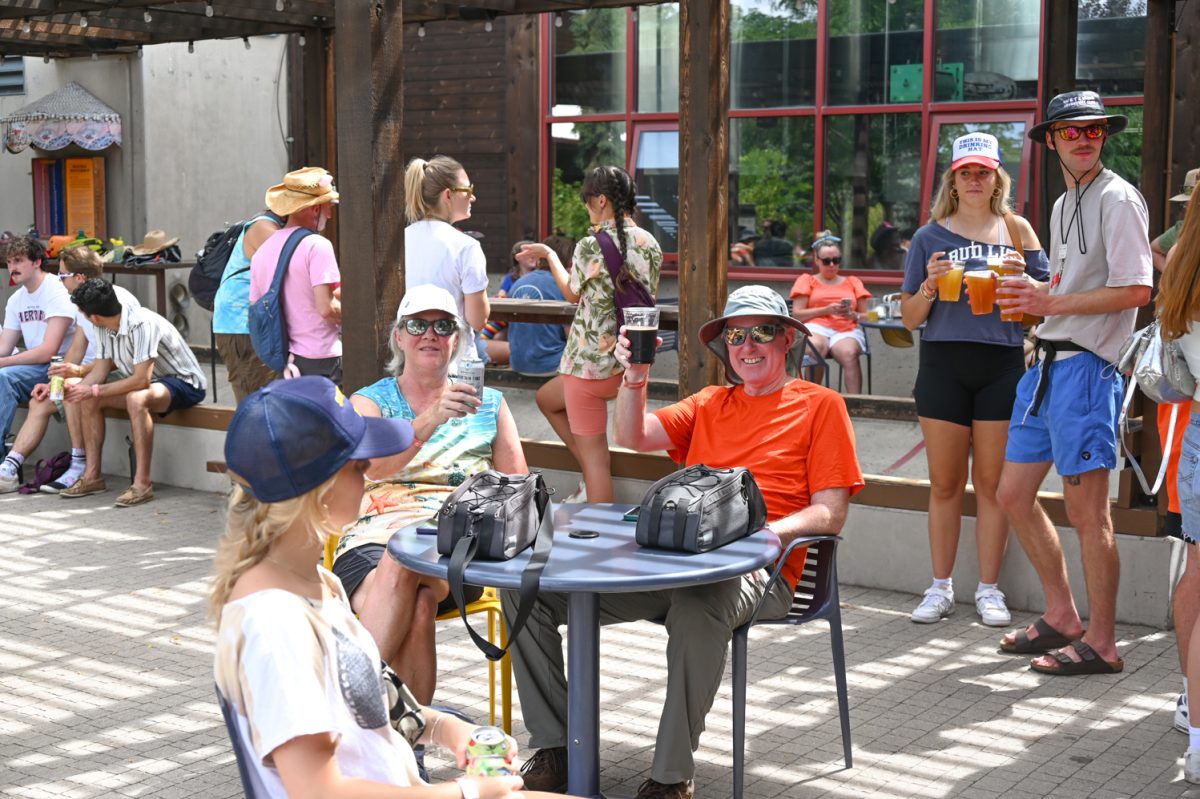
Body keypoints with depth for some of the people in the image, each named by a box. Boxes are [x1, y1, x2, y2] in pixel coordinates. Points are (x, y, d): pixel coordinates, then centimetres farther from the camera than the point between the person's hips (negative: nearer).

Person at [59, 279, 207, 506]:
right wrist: (65, 388, -13)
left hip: (185, 383, -9)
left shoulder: (142, 324, -29)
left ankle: (142, 483, -32)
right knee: (87, 399, -2)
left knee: (136, 398, -37)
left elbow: (141, 379, -31)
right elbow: (100, 372, 4)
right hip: (152, 381, 9)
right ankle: (93, 475, 3)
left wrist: (95, 390, -26)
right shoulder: (103, 328, -2)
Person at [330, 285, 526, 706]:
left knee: (417, 602, -36)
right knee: (415, 605, -37)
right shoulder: (369, 402, 15)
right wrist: (429, 421, -26)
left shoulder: (489, 403, 21)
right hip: (377, 533, 0)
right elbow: (371, 466, -8)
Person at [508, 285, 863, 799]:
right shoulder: (710, 404, 25)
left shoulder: (819, 405, 10)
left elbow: (831, 515, 1)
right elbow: (633, 437, 11)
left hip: (754, 571, -5)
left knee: (699, 606, -43)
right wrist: (635, 376, -7)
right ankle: (553, 747, -4)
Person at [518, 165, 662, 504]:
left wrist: (550, 255, 19)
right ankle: (592, 482, 27)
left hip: (592, 362, -8)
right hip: (634, 360, 8)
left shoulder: (590, 246, -17)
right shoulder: (650, 244, 1)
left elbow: (572, 293, 1)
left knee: (594, 455, 6)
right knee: (547, 398, 29)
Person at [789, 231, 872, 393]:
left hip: (847, 330, 1)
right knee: (815, 346, -41)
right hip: (816, 328, -1)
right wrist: (827, 310, -5)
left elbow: (866, 316, 18)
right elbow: (797, 314, 7)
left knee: (849, 353, -37)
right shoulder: (806, 280, 21)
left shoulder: (852, 282, 26)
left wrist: (852, 314, -5)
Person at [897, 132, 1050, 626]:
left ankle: (989, 589, 13)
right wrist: (930, 285, -11)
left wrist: (1021, 278, -11)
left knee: (992, 482, 4)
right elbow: (910, 318, 7)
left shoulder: (1016, 230, 8)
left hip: (1002, 364, 0)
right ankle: (941, 587, 15)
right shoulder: (931, 236, 7)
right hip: (943, 363, 0)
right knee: (945, 483, 5)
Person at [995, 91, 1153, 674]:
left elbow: (1136, 289, -18)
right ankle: (1062, 617, 24)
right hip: (1048, 362, 9)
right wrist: (1033, 295, 9)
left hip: (1087, 364, -9)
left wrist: (1052, 302, -16)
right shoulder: (1063, 205, 20)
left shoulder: (1117, 199, -8)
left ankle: (1101, 643, 5)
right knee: (1013, 495, 11)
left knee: (1086, 509, -5)